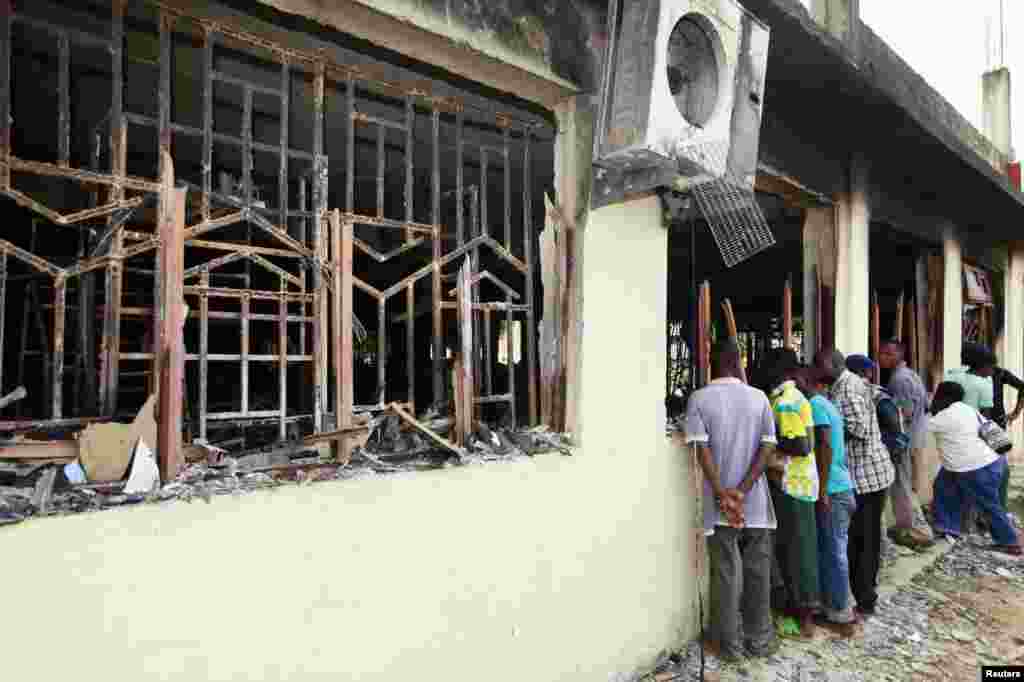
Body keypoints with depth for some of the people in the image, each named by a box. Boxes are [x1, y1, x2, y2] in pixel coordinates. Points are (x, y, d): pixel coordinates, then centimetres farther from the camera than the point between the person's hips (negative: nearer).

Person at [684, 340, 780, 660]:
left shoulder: (699, 398, -5)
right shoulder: (759, 397, 2)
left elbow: (702, 447, -14)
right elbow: (768, 445, -5)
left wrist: (722, 494, -14)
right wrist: (743, 490, -10)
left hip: (719, 500, -2)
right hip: (755, 500, 2)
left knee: (725, 572, 8)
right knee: (758, 569, 15)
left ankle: (730, 643, 18)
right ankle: (759, 638, 26)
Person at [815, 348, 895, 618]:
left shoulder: (848, 387, -18)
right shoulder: (849, 384, 13)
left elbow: (859, 429, -25)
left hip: (865, 475, -10)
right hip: (870, 472, 10)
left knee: (860, 540, 0)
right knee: (866, 538, 18)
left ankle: (864, 601, 11)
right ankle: (866, 594, 31)